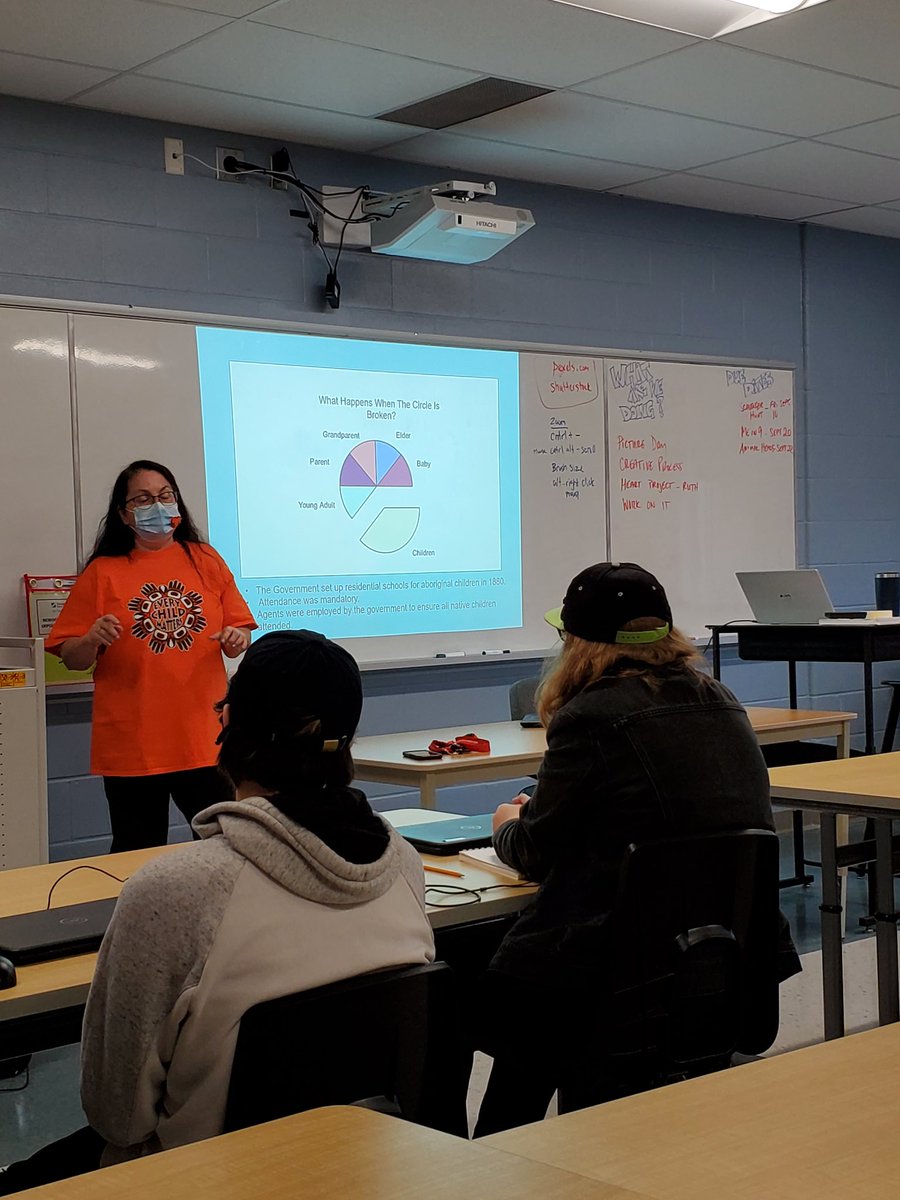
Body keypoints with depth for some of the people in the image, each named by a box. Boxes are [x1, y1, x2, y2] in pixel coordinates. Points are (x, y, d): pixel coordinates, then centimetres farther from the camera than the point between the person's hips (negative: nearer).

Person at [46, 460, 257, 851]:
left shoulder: (205, 560, 9)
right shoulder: (102, 572, 4)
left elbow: (240, 631, 13)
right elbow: (72, 658, 4)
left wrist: (236, 639, -9)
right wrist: (92, 640, -16)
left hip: (205, 740, 1)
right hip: (132, 746, -1)